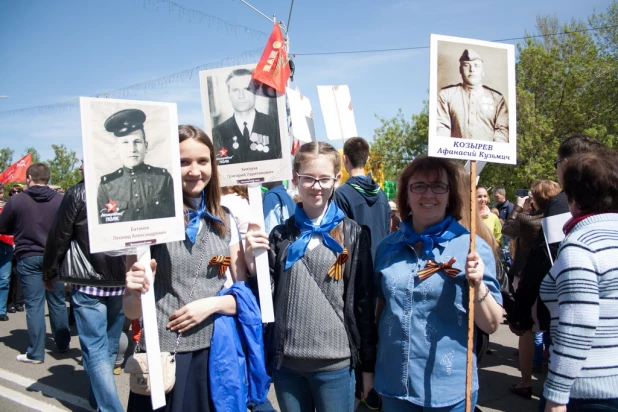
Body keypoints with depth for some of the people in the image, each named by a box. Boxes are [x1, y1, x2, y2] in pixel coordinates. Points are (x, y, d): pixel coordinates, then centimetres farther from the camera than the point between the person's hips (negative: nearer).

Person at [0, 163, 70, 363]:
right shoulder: (60, 199, -6)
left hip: (28, 258, -2)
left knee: (34, 304, 3)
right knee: (57, 302, 13)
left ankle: (36, 353, 8)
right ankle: (62, 344, 26)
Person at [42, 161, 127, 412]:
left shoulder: (78, 193, -6)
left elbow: (58, 237, -3)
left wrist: (49, 273, 10)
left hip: (87, 283, -4)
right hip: (121, 282, 4)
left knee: (95, 348, 0)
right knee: (110, 346, 16)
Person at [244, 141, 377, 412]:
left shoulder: (353, 234, -3)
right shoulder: (281, 234, 4)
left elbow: (363, 301, -1)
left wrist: (368, 364, 1)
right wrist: (252, 260, -11)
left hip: (335, 362, -2)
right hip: (286, 362, 3)